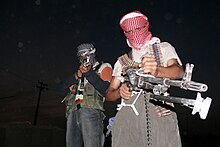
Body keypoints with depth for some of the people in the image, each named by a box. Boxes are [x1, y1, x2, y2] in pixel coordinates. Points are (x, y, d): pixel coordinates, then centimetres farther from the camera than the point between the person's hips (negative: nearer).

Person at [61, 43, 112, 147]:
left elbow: (105, 90, -4)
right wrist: (77, 77, 4)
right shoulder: (79, 71, 29)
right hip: (73, 112, 6)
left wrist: (88, 73, -6)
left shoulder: (103, 68, 13)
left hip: (91, 111, -5)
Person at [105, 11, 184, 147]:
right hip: (128, 118, 2)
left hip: (161, 114, -2)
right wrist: (120, 92, -7)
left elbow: (179, 71, -6)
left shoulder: (164, 48, 15)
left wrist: (156, 71, -28)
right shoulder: (122, 60, 22)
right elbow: (109, 94, 17)